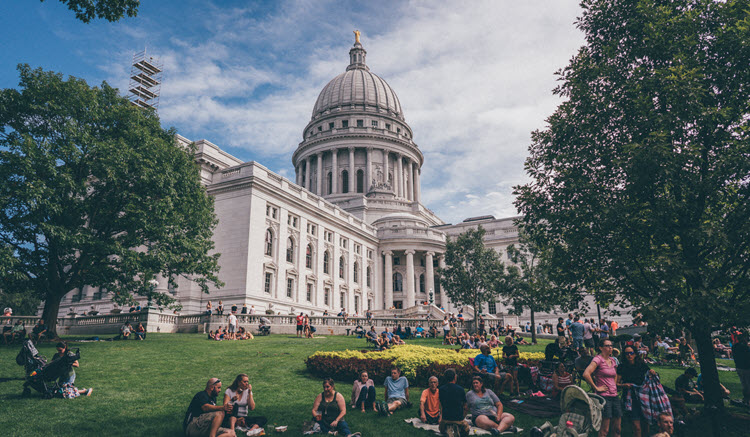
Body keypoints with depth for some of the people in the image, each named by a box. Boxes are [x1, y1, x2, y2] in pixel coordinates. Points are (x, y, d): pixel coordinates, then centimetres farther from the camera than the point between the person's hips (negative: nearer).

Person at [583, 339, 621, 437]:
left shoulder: (612, 360, 14)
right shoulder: (598, 359, -9)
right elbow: (586, 374, -22)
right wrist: (596, 388, -16)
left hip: (614, 396, 7)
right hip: (604, 396, -7)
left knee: (617, 429, 10)